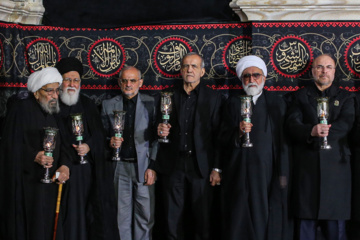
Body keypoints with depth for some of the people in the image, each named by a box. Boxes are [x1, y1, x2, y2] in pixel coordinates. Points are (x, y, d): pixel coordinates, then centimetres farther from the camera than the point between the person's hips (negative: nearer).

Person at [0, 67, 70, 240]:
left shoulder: (52, 112, 12)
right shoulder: (21, 108, -7)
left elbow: (59, 146, 9)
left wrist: (64, 165, -10)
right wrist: (34, 156, -27)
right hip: (26, 184, -6)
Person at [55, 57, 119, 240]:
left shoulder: (87, 104, 11)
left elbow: (99, 133, 8)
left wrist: (89, 146, -10)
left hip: (91, 168, 3)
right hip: (67, 169, -3)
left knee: (94, 210, 2)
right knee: (71, 213, -1)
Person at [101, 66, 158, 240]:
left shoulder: (151, 103, 3)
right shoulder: (109, 105, 8)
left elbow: (156, 138, 0)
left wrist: (152, 167, -6)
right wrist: (110, 142, -10)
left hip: (143, 167, -1)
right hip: (120, 167, 2)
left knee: (145, 215, 0)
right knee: (122, 215, 7)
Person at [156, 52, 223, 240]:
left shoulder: (214, 98, 3)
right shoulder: (169, 96, 10)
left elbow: (218, 136, -2)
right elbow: (162, 127, 13)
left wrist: (217, 168, -7)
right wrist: (160, 130, -10)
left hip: (201, 167, -2)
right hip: (173, 166, 2)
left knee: (201, 219, 3)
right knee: (173, 220, 5)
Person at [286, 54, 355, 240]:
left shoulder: (345, 97, 15)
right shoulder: (300, 96, 14)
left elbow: (346, 124, -3)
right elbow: (292, 125, -1)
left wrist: (322, 133, -17)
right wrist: (311, 131, -20)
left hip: (336, 166, 0)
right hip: (306, 167, 0)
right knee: (305, 225, 0)